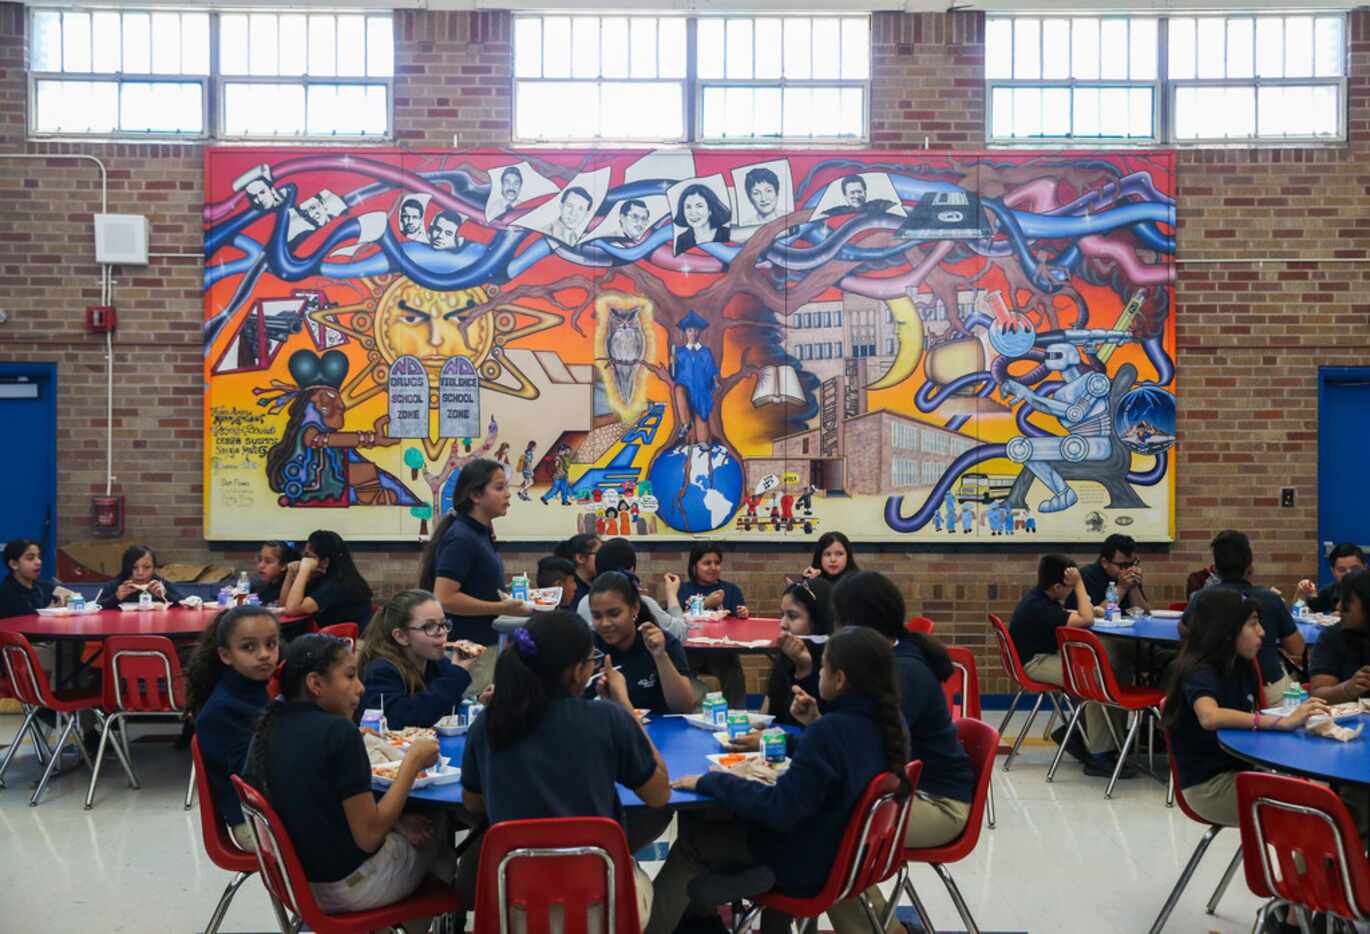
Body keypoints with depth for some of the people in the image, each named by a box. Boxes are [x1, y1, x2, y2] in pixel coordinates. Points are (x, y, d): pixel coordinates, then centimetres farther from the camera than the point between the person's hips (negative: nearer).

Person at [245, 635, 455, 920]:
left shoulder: (267, 727, -1)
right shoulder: (338, 731, -24)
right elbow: (369, 836, -22)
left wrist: (398, 821, 7)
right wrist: (412, 763, -13)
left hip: (296, 879, 6)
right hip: (349, 884, -6)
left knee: (409, 825, 27)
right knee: (430, 836, 23)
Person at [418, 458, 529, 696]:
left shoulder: (482, 534, 12)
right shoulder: (461, 538, -16)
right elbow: (445, 598, -22)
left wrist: (506, 599, 11)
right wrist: (502, 608, -19)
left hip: (485, 643, 9)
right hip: (467, 648, -9)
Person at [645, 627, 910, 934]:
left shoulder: (830, 730, -29)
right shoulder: (886, 724, -5)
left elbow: (780, 810, -29)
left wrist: (709, 781, -21)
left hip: (806, 865, -8)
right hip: (846, 850, 8)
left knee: (691, 839, 12)